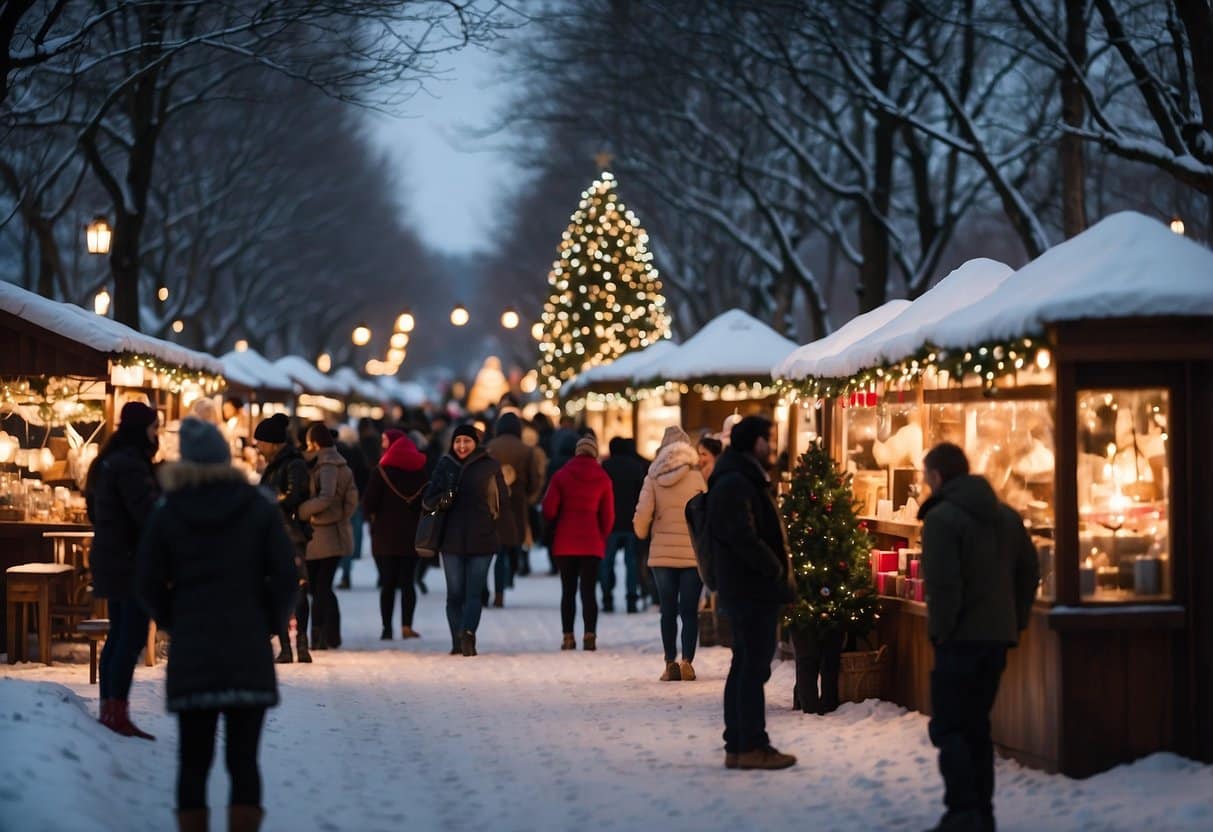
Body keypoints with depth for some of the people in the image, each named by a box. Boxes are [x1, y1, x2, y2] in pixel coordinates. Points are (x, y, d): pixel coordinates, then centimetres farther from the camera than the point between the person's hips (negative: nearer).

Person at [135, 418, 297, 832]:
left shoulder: (167, 515, 1)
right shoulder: (259, 509, 0)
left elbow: (148, 584, 1)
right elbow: (285, 576, -4)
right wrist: (269, 624, 9)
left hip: (190, 656, 1)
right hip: (249, 654, 0)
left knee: (193, 762, 6)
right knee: (243, 759, 2)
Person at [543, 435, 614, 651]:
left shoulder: (562, 476, -1)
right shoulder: (602, 479, -1)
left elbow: (549, 508, -5)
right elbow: (608, 514, -1)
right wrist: (602, 536, 15)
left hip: (565, 543, 0)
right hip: (592, 544, 0)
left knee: (568, 591, 8)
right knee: (589, 591, 1)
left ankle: (568, 636, 6)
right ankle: (589, 636, -8)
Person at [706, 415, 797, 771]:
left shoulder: (745, 481, 18)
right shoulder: (735, 483, -15)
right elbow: (743, 537, -23)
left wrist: (777, 568, 12)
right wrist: (776, 569, -17)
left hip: (752, 590, 11)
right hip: (752, 590, -11)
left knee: (746, 665, 13)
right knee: (753, 666, -7)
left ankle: (738, 746, 17)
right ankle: (751, 746, -3)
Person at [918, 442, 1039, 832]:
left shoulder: (941, 518, -13)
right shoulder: (1006, 515, 12)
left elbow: (942, 584, -20)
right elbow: (1029, 573, 13)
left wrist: (941, 632, -10)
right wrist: (1016, 622, 16)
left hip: (962, 637, -8)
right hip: (998, 635, 8)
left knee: (949, 727, -3)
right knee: (976, 725, 15)